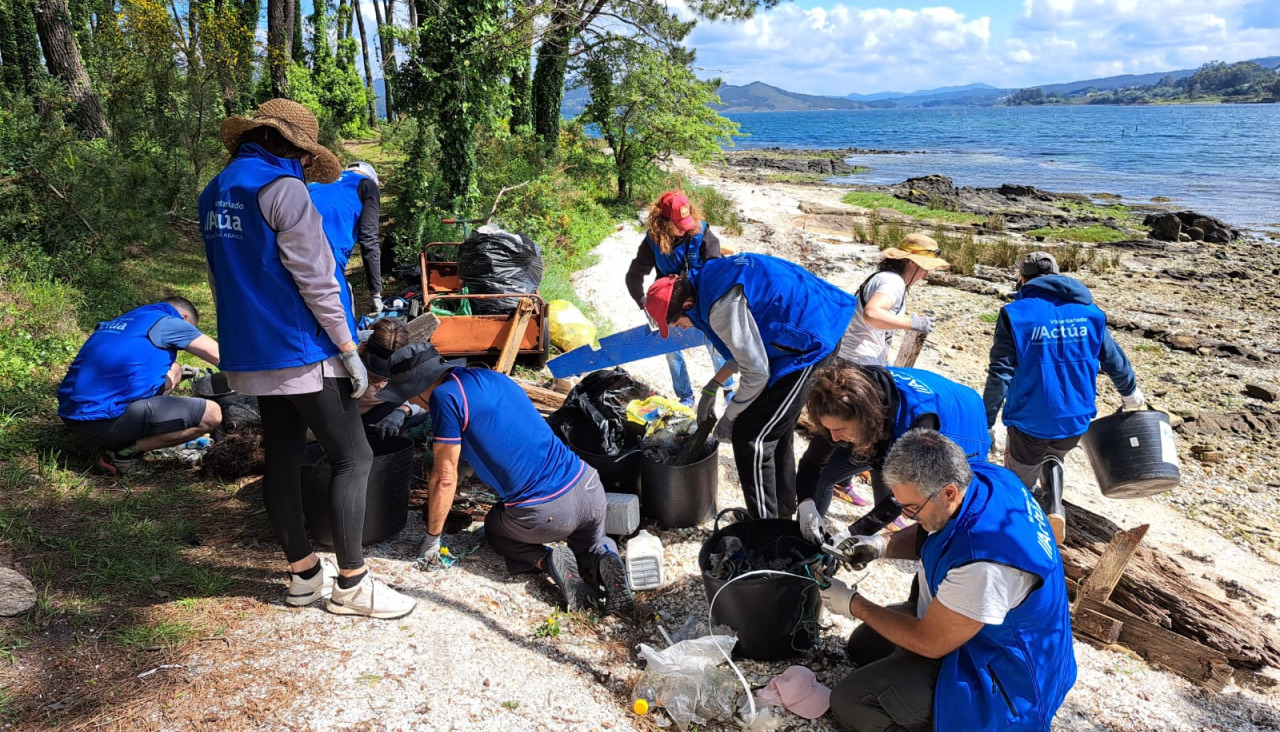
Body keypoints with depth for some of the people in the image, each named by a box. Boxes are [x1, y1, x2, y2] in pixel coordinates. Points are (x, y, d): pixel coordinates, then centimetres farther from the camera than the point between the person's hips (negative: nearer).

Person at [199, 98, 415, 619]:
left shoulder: (214, 195, 13)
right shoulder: (283, 189, -15)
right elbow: (314, 279, -17)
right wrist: (349, 350, -12)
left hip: (252, 354, 9)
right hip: (301, 352, -9)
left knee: (282, 455, 13)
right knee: (352, 458, -1)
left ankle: (303, 574, 23)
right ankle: (350, 584, 4)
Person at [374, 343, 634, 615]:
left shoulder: (445, 396, -9)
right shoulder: (486, 375, 14)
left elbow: (445, 479, -5)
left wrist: (432, 539, 9)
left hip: (546, 514, -6)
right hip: (589, 488, 6)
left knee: (494, 528, 28)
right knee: (591, 543, 34)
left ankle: (548, 561, 1)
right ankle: (604, 556, -1)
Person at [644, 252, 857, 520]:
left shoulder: (722, 307, -26)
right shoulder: (710, 277, 5)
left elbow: (756, 373, -19)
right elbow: (748, 344, 16)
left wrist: (729, 417, -3)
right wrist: (711, 390, 15)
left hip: (809, 345, -10)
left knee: (751, 438, -4)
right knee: (776, 432, 21)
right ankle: (782, 512, 38)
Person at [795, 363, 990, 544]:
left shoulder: (918, 417, -46)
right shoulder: (850, 405, -31)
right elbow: (815, 459, -20)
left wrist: (852, 534, -39)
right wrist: (806, 504, -37)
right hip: (889, 436, 4)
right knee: (822, 474, -7)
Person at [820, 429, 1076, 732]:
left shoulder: (984, 563, -40)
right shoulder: (976, 477, -14)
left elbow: (930, 644, -24)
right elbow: (928, 537, 9)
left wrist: (854, 605, -14)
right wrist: (882, 545, -10)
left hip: (998, 678, -9)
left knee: (849, 702, -17)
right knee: (863, 645, 18)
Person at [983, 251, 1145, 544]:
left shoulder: (1016, 313, -9)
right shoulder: (1088, 310, 4)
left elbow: (1000, 375, -14)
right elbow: (1114, 360, 14)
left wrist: (985, 424, -10)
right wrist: (1131, 394, 32)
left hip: (1030, 421, -4)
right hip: (1075, 421, 4)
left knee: (1019, 479, 15)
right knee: (1053, 457, 32)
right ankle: (1053, 506, 10)